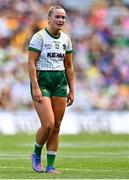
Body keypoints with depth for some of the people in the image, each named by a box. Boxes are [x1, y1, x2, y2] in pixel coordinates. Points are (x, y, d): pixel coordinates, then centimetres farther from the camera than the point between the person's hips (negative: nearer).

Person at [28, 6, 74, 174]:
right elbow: (31, 63, -11)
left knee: (56, 127, 3)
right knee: (48, 125, -15)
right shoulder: (39, 37, -7)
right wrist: (35, 88, -19)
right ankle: (36, 154, 12)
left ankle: (50, 166, 9)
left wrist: (71, 90, 11)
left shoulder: (66, 39, 10)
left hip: (60, 82, 6)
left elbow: (69, 66, 15)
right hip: (41, 81, -5)